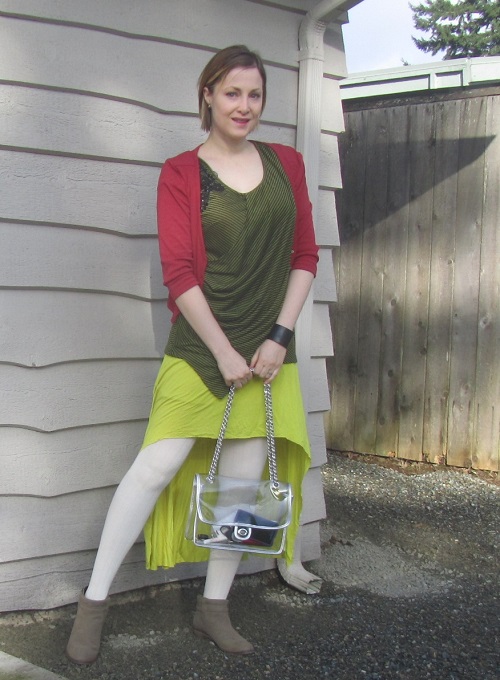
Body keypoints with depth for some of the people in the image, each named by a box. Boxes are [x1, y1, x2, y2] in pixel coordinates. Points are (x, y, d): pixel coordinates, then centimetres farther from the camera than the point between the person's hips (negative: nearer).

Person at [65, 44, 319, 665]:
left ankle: (213, 608, 22)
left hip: (268, 348, 4)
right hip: (200, 344, -3)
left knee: (244, 475, 6)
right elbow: (178, 272, -8)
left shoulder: (286, 163, 9)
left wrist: (279, 336, -3)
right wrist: (224, 352, -12)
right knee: (157, 465, -7)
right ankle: (95, 600, 9)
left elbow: (305, 257, 8)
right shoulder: (181, 173, -1)